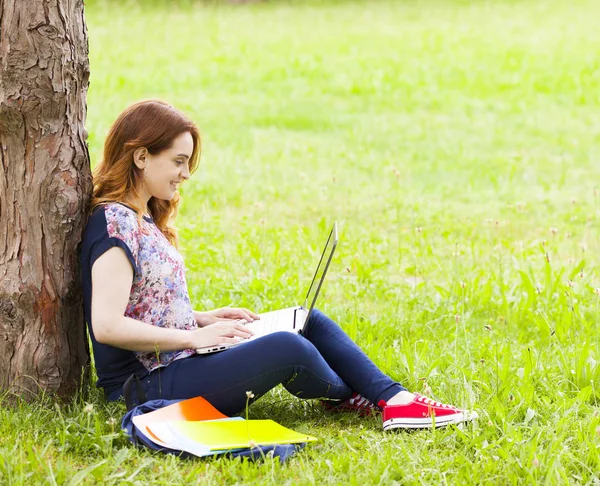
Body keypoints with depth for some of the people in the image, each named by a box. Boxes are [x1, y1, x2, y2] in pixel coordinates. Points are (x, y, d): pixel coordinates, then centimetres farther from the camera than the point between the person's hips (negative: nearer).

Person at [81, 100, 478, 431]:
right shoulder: (115, 224, -16)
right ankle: (352, 401, 7)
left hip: (173, 366, 11)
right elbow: (107, 325, -26)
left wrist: (203, 319, 6)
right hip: (147, 386, -11)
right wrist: (197, 336, -19)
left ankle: (395, 400, -5)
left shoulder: (143, 218, 15)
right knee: (285, 348, -25)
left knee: (309, 322, 6)